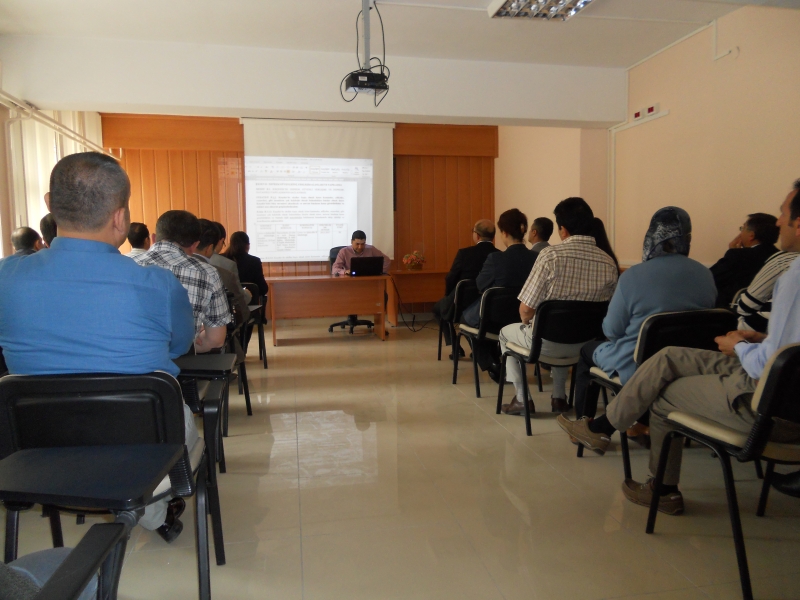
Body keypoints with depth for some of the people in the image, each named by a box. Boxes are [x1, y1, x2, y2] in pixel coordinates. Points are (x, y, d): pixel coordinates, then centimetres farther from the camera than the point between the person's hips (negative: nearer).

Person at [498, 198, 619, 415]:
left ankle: (522, 399, 25)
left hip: (547, 342, -4)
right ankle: (559, 397, 39)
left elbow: (526, 310, -19)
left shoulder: (551, 255, -20)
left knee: (506, 333, 27)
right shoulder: (609, 263, -8)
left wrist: (528, 323, 4)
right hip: (586, 344, 5)